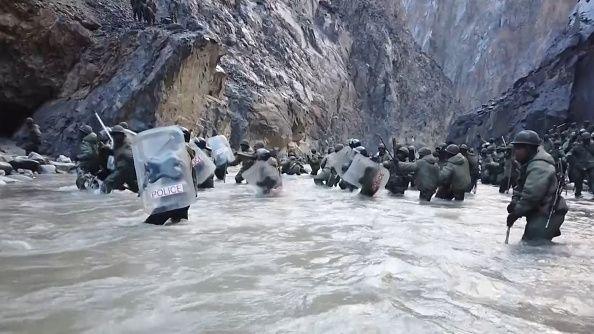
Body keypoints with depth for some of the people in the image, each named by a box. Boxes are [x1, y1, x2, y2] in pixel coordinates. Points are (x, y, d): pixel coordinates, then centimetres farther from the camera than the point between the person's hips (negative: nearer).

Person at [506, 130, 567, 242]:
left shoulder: (539, 167, -22)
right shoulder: (529, 164, 14)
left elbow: (530, 195, -29)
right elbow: (520, 187, 16)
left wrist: (515, 213, -19)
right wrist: (514, 201, -4)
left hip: (547, 216, -11)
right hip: (539, 215, 11)